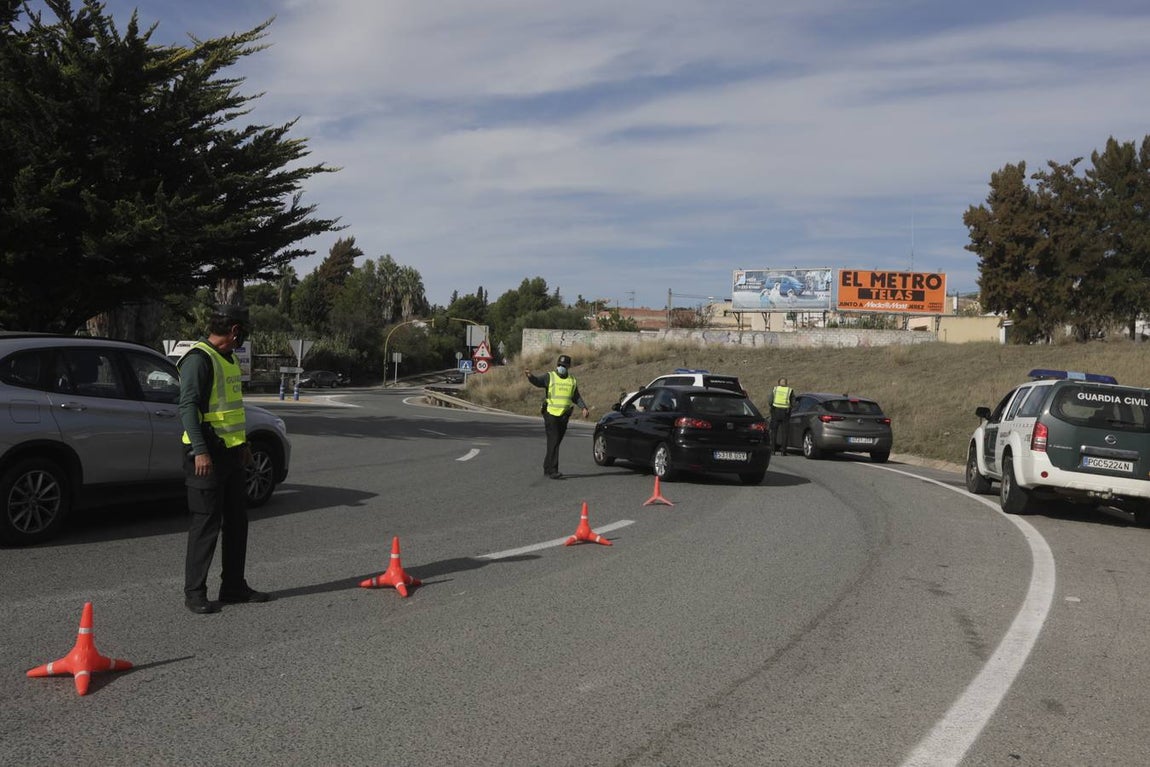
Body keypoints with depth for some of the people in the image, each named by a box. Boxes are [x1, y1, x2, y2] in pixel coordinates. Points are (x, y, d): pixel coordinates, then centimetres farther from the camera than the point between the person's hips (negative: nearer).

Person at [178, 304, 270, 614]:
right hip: (208, 455, -10)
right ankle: (194, 593, 5)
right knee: (206, 523, -4)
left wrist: (242, 443, 26)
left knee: (236, 521, 13)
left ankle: (234, 586, 23)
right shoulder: (199, 359, -14)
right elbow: (187, 406, -21)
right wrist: (200, 450, -28)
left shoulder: (229, 358, 16)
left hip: (231, 452, 10)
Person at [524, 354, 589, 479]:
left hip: (564, 416, 5)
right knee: (553, 442, -12)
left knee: (556, 442, 12)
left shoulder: (572, 380, 13)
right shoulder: (550, 377, -1)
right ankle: (553, 470, -13)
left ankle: (547, 467, 25)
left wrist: (584, 408, 3)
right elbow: (538, 381, -20)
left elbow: (576, 397, 19)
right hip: (551, 414, -5)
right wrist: (529, 376, -42)